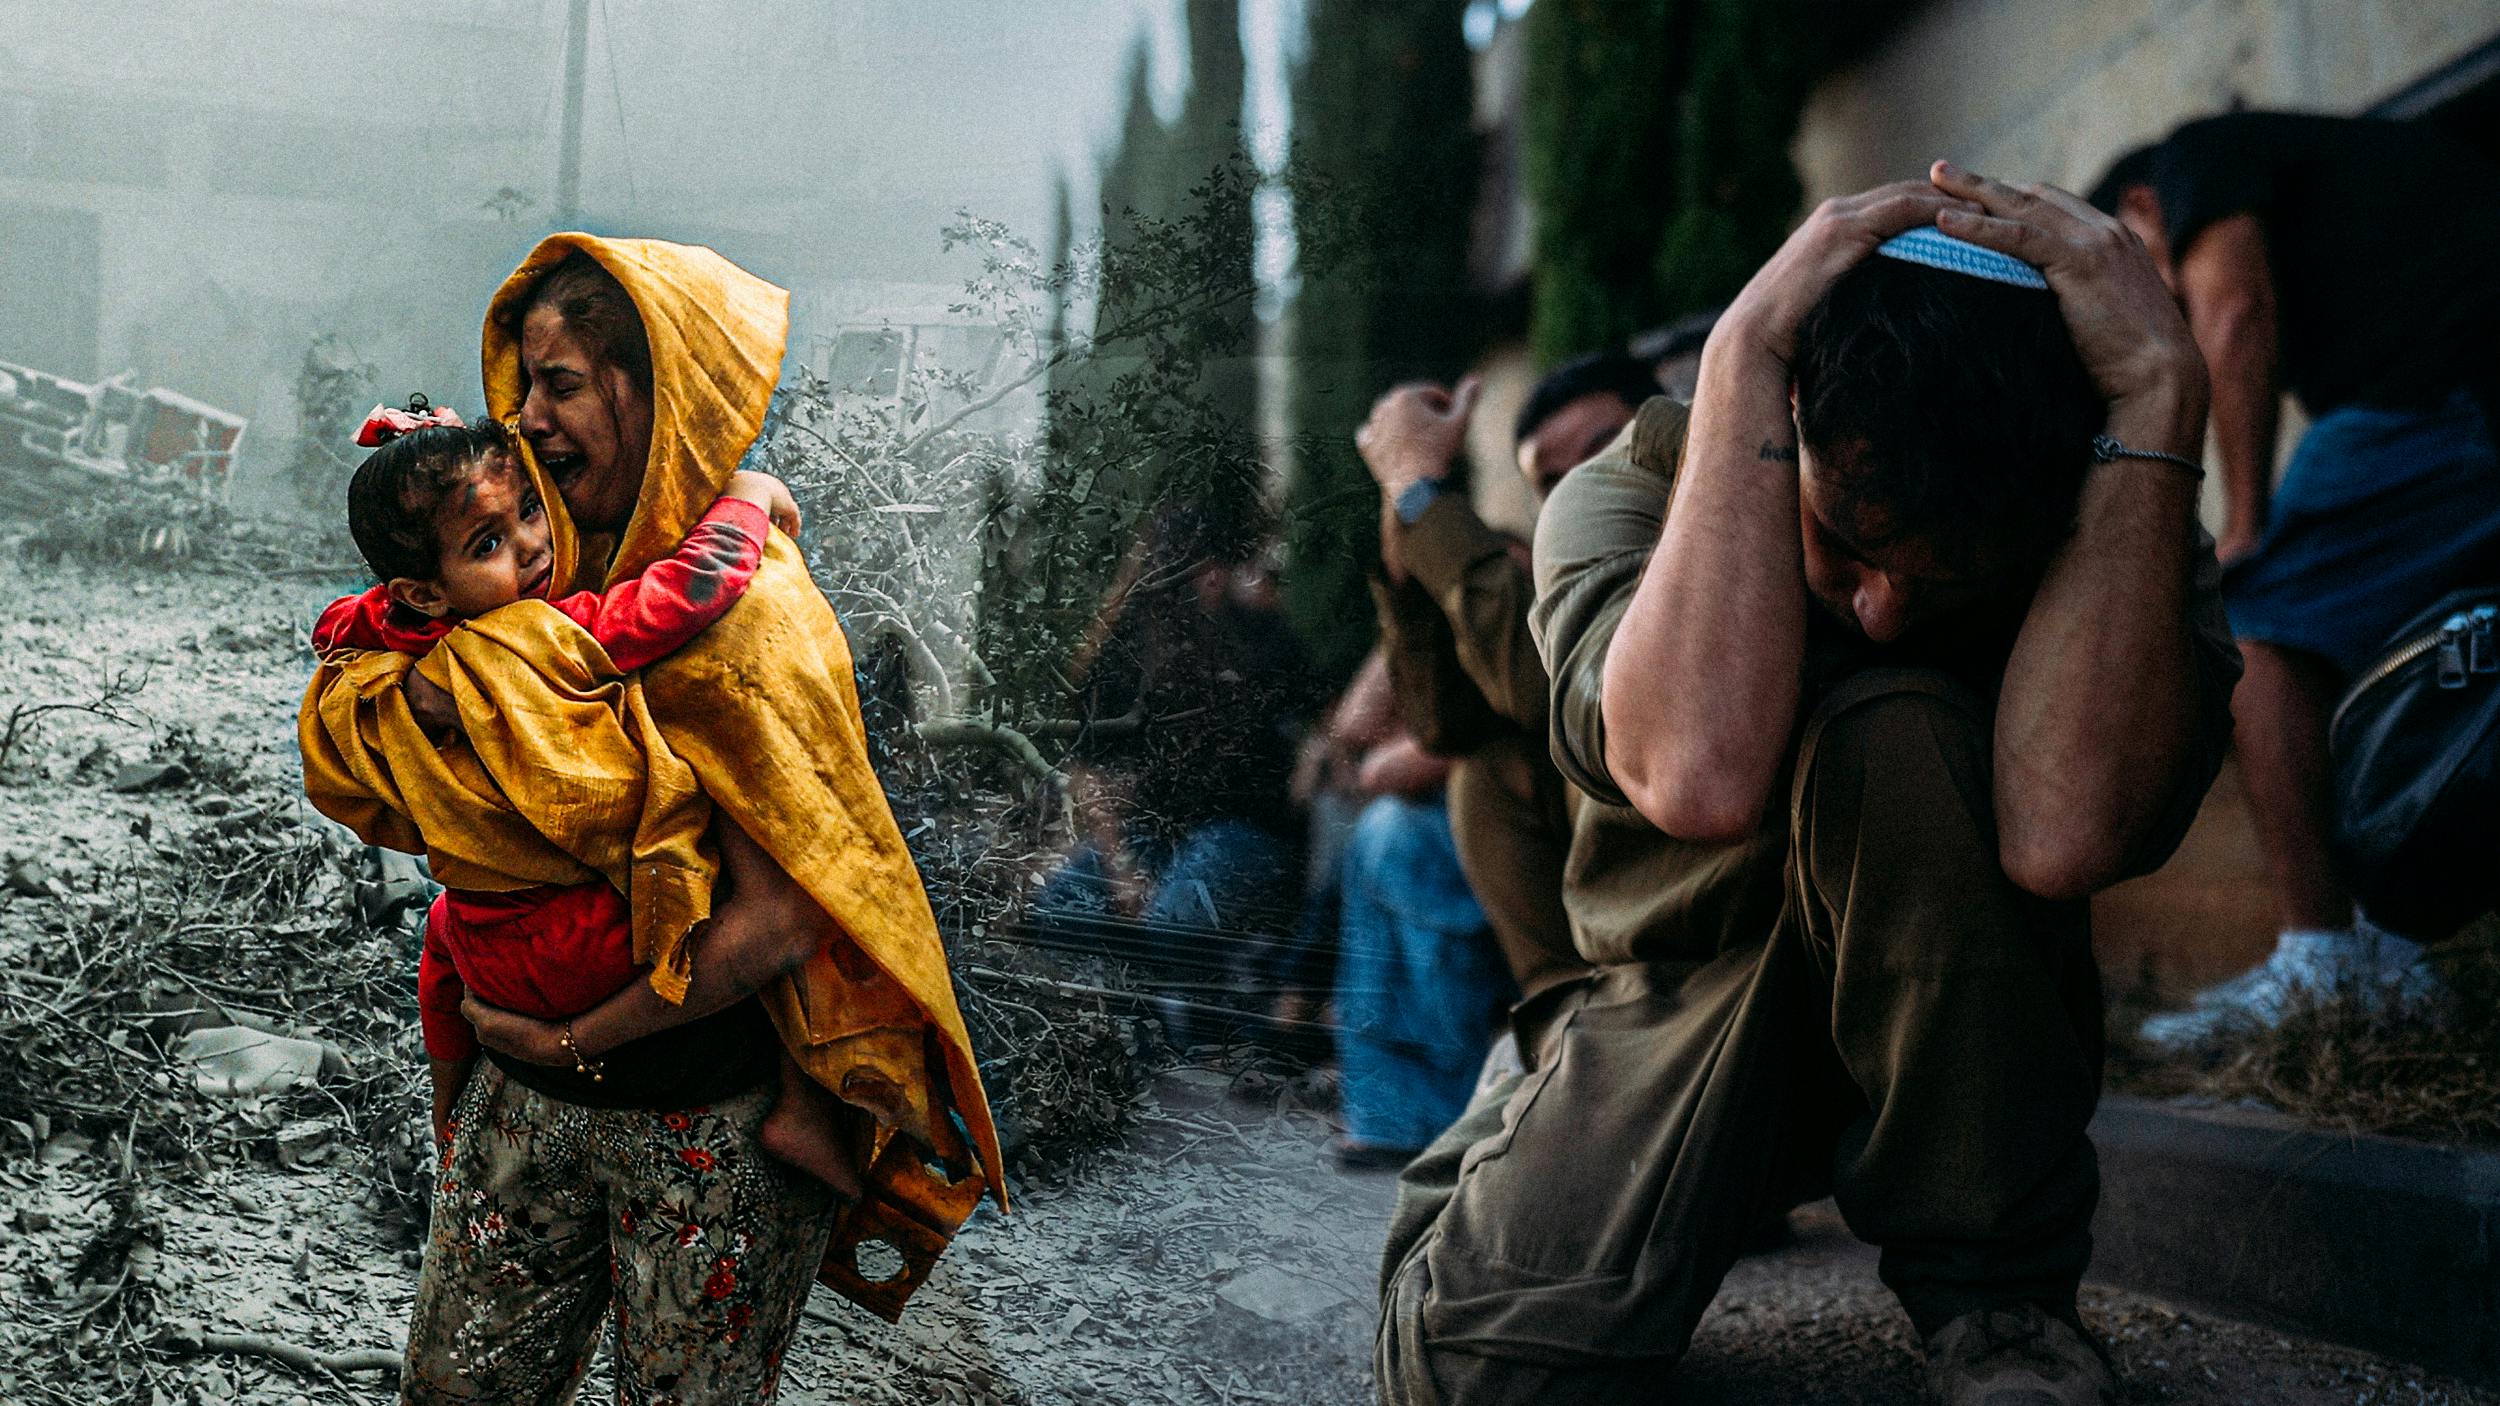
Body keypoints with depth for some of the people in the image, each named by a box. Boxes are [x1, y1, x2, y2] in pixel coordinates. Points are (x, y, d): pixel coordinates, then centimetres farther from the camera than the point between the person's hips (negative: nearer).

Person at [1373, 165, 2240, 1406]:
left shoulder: (2128, 526, -18)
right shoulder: (1630, 495, -18)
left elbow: (2064, 832, -41)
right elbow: (1700, 773, -42)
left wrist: (2159, 393, -40)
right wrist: (1744, 354, -38)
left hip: (1967, 1054, 0)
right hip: (1684, 1012, 1)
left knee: (1895, 733, -32)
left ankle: (1997, 1294, -16)